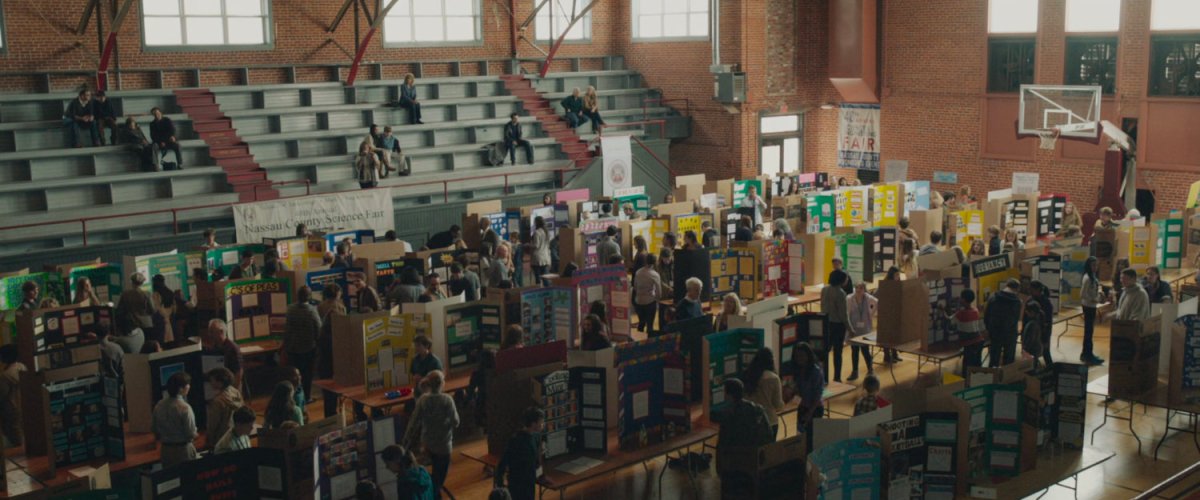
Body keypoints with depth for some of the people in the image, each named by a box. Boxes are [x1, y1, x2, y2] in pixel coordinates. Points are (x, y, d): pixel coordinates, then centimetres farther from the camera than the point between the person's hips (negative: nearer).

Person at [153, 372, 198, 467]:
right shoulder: (185, 408, -21)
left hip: (166, 449, 6)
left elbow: (154, 428, 7)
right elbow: (191, 434, -18)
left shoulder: (159, 406, -2)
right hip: (183, 449, -6)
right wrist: (195, 434, 4)